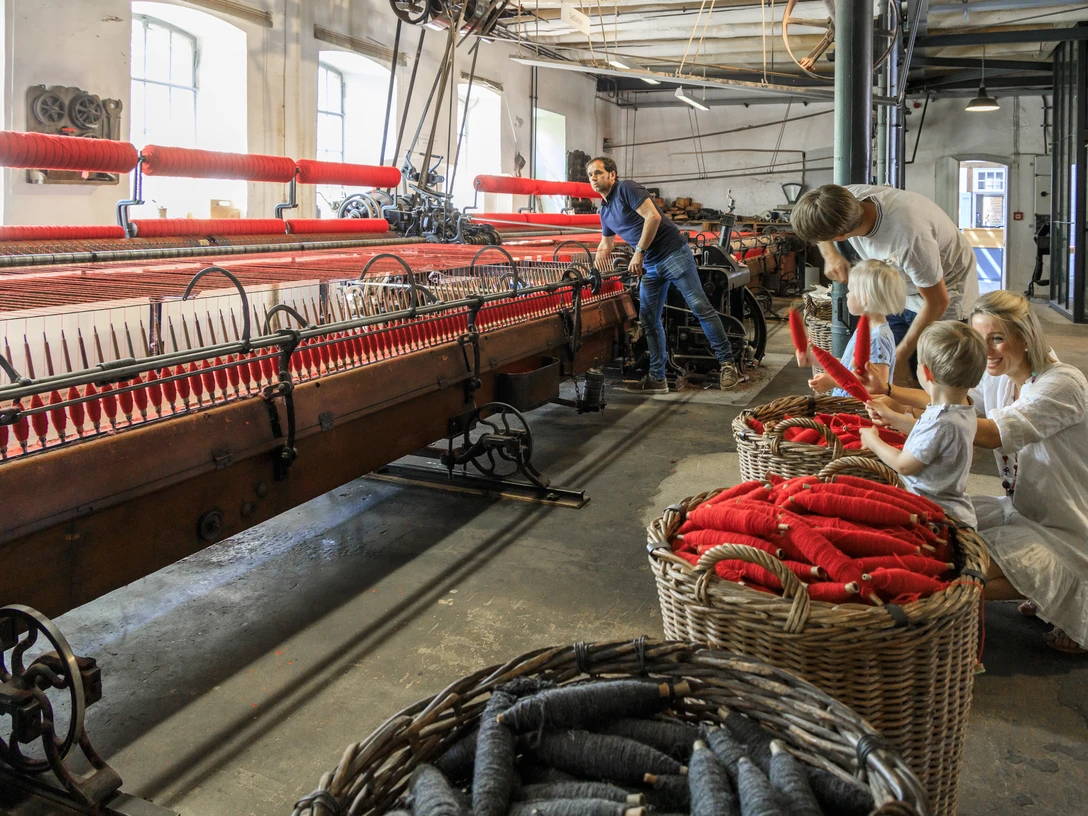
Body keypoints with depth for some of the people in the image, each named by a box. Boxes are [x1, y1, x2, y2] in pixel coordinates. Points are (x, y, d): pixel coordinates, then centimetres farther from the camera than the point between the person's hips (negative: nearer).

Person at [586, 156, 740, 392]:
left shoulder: (627, 188, -9)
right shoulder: (605, 211, 16)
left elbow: (653, 216, -20)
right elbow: (606, 243, 33)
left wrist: (639, 253, -18)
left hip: (673, 253, -9)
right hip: (650, 265, 9)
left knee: (700, 307, -9)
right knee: (648, 320, 6)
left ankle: (726, 362, -1)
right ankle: (657, 378, 11)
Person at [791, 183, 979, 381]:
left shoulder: (909, 238, -42)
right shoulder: (847, 197, -24)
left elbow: (937, 302, -27)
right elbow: (818, 222, 3)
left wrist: (900, 356, -18)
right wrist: (830, 255, -15)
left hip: (944, 289, -6)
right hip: (897, 293, 6)